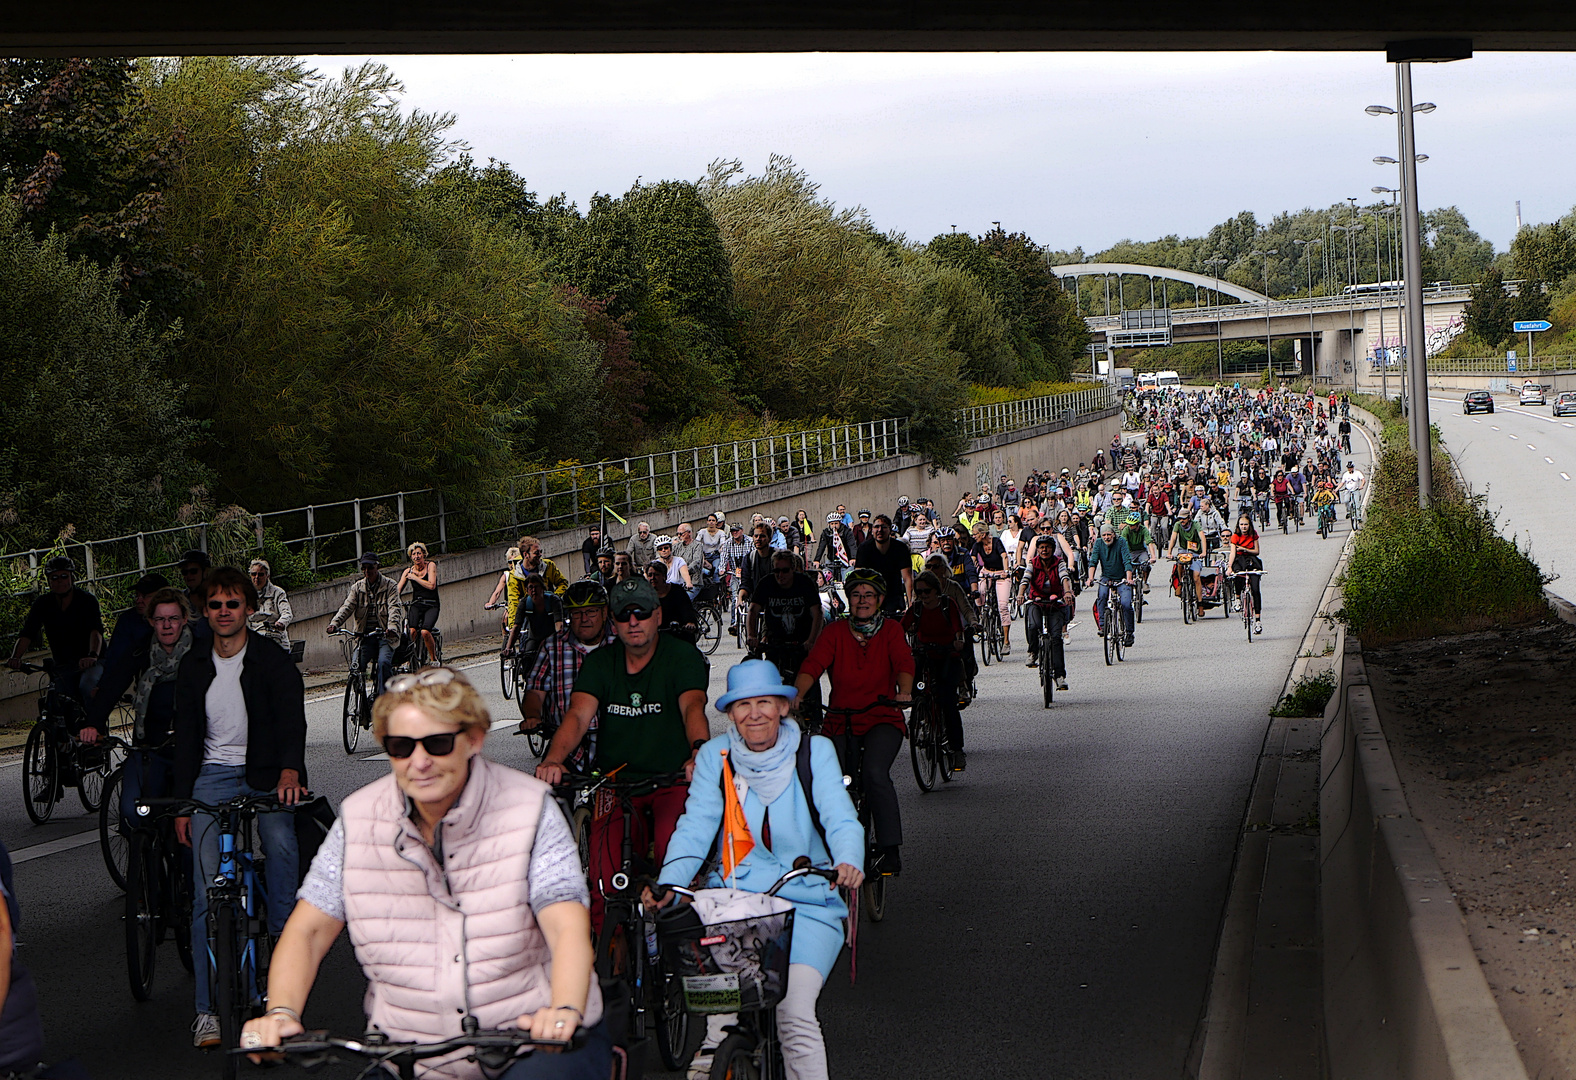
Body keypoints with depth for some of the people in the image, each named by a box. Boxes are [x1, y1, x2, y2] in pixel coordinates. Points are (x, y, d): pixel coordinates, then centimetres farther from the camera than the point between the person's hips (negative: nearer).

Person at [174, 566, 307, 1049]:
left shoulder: (273, 661, -2)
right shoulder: (194, 668, 9)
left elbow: (292, 718, -15)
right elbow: (187, 739, 13)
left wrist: (289, 770, -34)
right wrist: (182, 804, 7)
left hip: (268, 775, -2)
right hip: (214, 776, 2)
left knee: (281, 843, -30)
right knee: (206, 889, -11)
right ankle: (207, 1008, -11)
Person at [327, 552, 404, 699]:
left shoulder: (390, 586, 2)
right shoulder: (357, 588, 12)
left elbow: (394, 608, -11)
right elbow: (347, 607, -1)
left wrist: (392, 627, -32)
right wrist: (334, 623, -21)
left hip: (384, 634, -3)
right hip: (365, 635, 3)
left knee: (384, 662, -27)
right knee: (357, 666, -16)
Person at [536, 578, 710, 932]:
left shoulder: (683, 656, -1)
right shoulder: (599, 663, 7)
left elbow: (693, 707, -19)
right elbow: (578, 716, -9)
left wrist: (700, 752, -41)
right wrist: (552, 759, -30)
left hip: (672, 781, -2)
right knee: (605, 873, -18)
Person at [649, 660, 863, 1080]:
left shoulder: (815, 751, 1)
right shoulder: (715, 756, 6)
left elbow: (841, 820, -11)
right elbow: (695, 828, -4)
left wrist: (849, 863, -33)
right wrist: (667, 885, -21)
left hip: (808, 901, -1)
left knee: (794, 1012, -20)